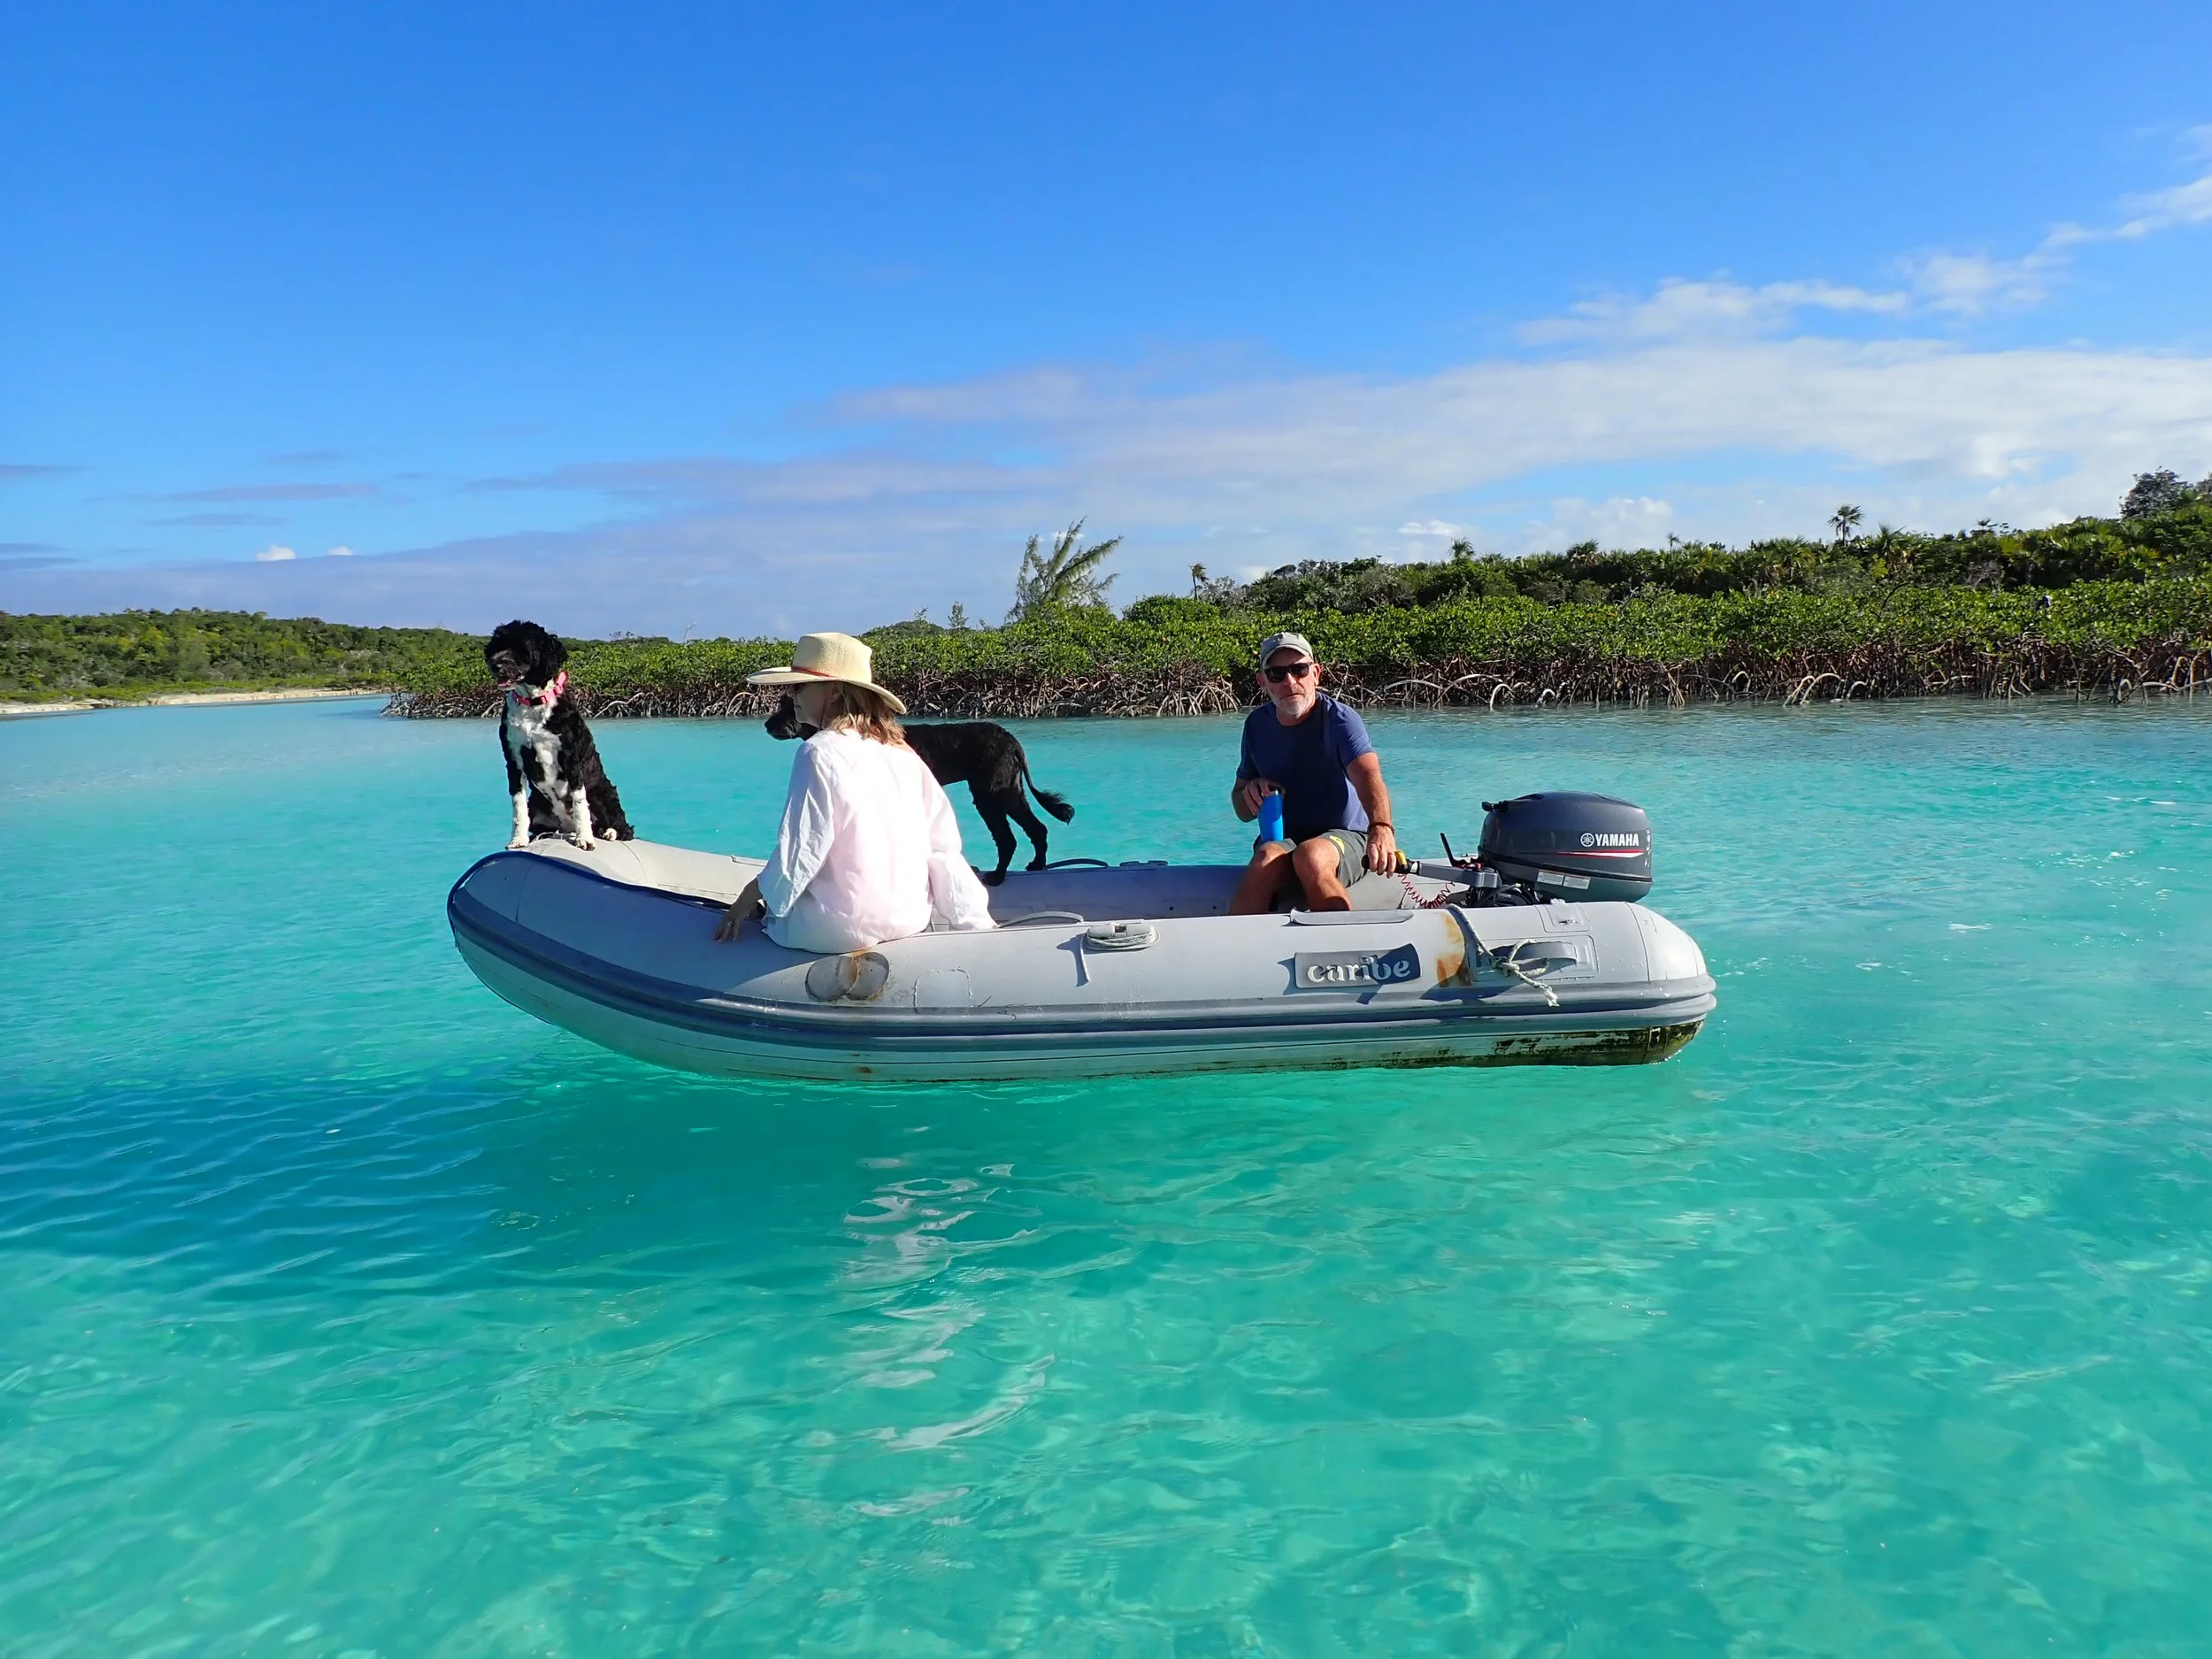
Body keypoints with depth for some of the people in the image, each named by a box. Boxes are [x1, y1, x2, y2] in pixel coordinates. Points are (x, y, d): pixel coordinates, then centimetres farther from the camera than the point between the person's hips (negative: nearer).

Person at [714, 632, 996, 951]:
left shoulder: (821, 751, -12)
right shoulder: (903, 753, 6)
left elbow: (801, 850, -14)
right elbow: (943, 845, 5)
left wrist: (753, 895, 2)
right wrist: (976, 921, 8)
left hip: (844, 929, -6)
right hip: (912, 918, 6)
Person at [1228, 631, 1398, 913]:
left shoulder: (1339, 720, -11)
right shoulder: (1257, 725, 4)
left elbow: (1368, 775, -31)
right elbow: (1243, 811, 11)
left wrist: (1381, 827, -52)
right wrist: (1251, 792, -14)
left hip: (1344, 837, -3)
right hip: (1283, 838, 3)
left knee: (1311, 856, -36)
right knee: (1268, 858, -32)